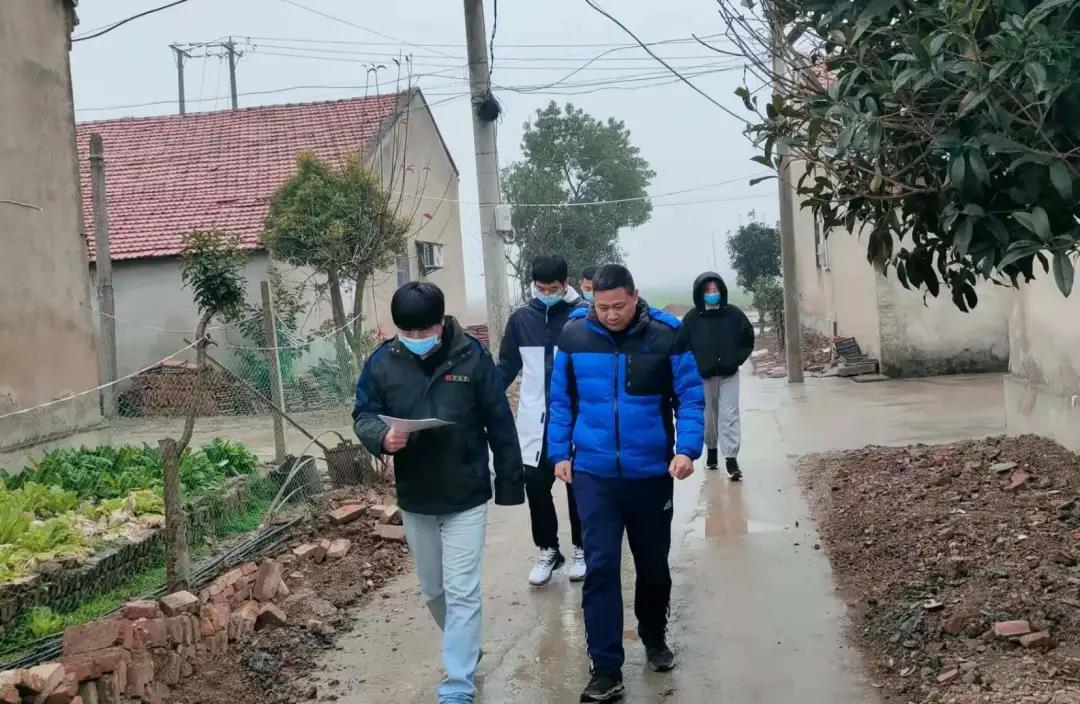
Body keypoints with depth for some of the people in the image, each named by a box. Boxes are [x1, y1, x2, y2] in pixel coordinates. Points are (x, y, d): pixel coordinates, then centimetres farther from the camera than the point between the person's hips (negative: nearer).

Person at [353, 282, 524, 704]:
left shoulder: (471, 356, -11)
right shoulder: (382, 362, -6)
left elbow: (500, 425, -5)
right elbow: (363, 416, 0)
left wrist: (510, 484, -2)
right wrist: (381, 437, -24)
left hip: (466, 497, -3)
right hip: (413, 499, 4)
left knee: (462, 592, -4)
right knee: (433, 590, 18)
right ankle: (465, 647, 43)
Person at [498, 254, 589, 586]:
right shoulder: (521, 318, 2)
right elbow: (507, 366, 9)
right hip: (535, 420, 3)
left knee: (578, 486, 9)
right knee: (536, 486, 4)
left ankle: (581, 549, 25)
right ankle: (547, 550, 22)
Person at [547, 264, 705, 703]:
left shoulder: (666, 336, -9)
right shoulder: (573, 336, -4)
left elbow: (690, 397, -6)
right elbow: (561, 399, 5)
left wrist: (687, 448, -18)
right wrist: (559, 452, 3)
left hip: (652, 472, 0)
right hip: (593, 473, 0)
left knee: (653, 564, 15)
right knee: (601, 567, -5)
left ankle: (655, 640, 39)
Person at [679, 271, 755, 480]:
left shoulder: (733, 314, -2)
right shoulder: (691, 318, -6)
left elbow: (748, 339, 7)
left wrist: (737, 360, -4)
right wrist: (695, 367, -10)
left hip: (729, 375, 0)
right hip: (703, 377, 0)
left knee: (730, 415, -4)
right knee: (709, 416, 12)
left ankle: (731, 458, -5)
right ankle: (711, 449, 33)